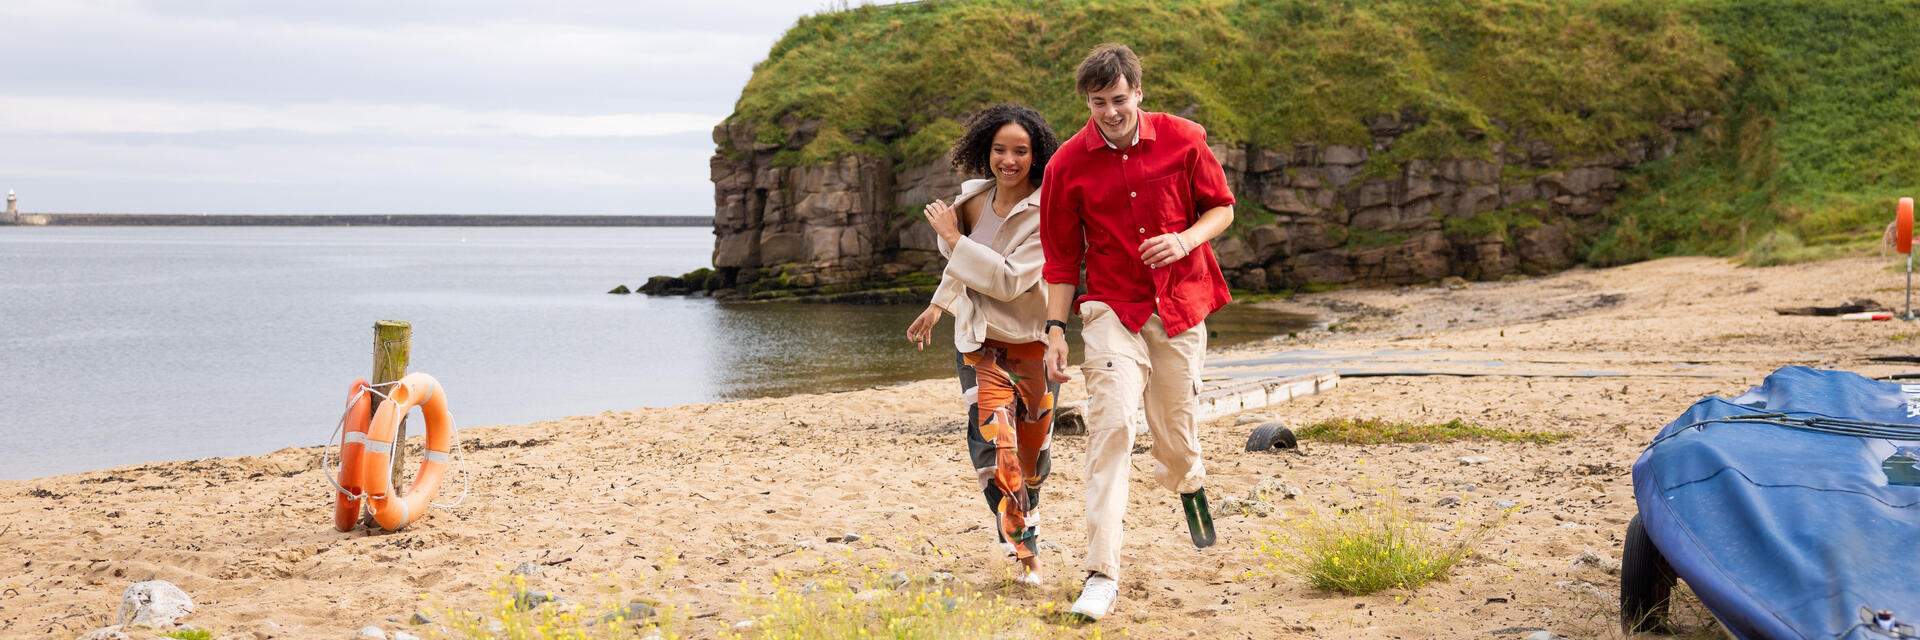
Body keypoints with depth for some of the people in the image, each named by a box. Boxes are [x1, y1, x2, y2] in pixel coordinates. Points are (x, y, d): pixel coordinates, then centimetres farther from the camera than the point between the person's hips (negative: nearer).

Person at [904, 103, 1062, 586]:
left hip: (1032, 342, -2)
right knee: (993, 440, -19)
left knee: (1031, 454, 12)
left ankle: (1026, 529, 40)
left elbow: (1009, 281, -27)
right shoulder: (973, 197, -1)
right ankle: (1025, 552, -17)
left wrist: (953, 237, -22)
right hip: (979, 342, 2)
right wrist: (938, 306, 24)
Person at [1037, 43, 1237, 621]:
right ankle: (1102, 575, -16)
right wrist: (1055, 328, -5)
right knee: (1111, 423, -18)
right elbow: (1061, 257, 2)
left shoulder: (1183, 139, -4)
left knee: (1173, 427, 11)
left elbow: (1222, 207, 7)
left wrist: (1187, 239, -14)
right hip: (1112, 310, -1)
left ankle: (1190, 485, 52)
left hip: (1180, 305, 2)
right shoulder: (1068, 163, -5)